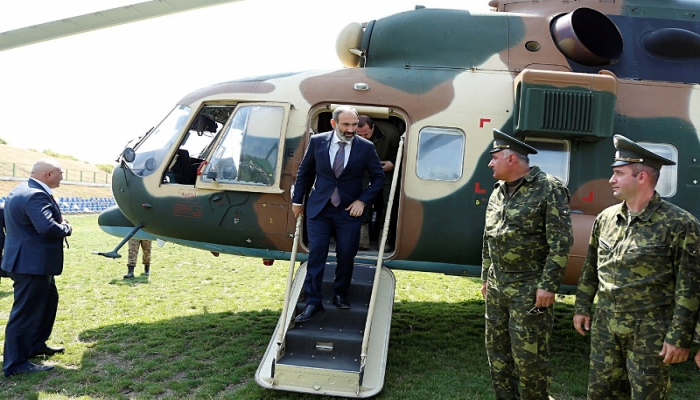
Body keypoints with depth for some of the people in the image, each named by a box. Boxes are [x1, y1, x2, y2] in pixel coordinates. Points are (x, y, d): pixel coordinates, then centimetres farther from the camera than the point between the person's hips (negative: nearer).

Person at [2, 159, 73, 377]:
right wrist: (66, 228, -14)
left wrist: (59, 222, 2)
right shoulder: (35, 195, -23)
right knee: (26, 310, -3)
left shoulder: (22, 191, 12)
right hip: (32, 263, -11)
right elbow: (47, 227, -34)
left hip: (31, 260, 11)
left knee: (48, 299, 24)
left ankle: (36, 345, 36)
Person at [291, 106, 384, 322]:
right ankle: (313, 302, 7)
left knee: (346, 255, 6)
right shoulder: (317, 141, -3)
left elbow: (378, 177, 3)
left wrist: (362, 200, -6)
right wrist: (297, 200, 10)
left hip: (349, 210, 0)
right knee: (316, 254, -1)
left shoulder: (366, 147, -6)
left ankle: (340, 294, 28)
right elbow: (304, 172, 8)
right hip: (318, 208, 0)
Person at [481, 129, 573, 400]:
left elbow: (561, 242, -15)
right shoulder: (498, 192, 12)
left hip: (530, 289, -7)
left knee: (529, 355, -2)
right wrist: (486, 278, 19)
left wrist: (548, 285, -18)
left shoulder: (549, 189, -11)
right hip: (497, 286, 8)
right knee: (497, 349, 15)